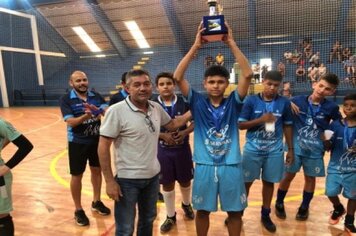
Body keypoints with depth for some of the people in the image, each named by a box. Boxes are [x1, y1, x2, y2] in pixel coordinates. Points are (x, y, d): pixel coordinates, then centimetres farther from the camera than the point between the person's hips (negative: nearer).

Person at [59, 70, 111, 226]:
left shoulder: (96, 96, -1)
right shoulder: (66, 99, -10)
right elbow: (70, 122, -20)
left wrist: (96, 110, -36)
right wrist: (86, 116, -38)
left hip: (96, 140, 4)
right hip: (77, 142, -3)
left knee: (96, 170, 17)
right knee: (77, 175, 8)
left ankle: (96, 202, 38)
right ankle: (78, 210, 25)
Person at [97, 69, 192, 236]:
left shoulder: (156, 108, -2)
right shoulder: (117, 111, -19)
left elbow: (172, 124, 16)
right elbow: (103, 146, -17)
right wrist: (109, 181, -17)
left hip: (153, 176, 6)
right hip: (128, 179, -6)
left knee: (148, 219, 26)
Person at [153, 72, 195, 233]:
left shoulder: (184, 102, -7)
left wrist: (185, 132, -16)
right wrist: (163, 135, -19)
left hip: (182, 148, 1)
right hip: (163, 150, -1)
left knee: (185, 181, 18)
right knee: (167, 184, 12)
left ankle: (186, 205, 49)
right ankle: (171, 216, 33)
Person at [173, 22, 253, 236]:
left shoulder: (233, 103, -1)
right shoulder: (198, 103, -2)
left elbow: (248, 74, -13)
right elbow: (178, 77, -12)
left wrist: (231, 43, -14)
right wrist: (196, 46, -15)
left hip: (231, 166, 1)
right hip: (204, 166, 0)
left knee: (235, 212, 15)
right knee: (202, 211, 16)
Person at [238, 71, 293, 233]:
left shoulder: (285, 103, -1)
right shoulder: (251, 101, -7)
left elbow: (287, 126, 6)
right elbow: (240, 125, -8)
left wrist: (290, 149, 6)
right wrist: (261, 120, -20)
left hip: (274, 151, 2)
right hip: (252, 149, -1)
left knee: (269, 182, 14)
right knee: (246, 182, 8)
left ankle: (265, 215, 33)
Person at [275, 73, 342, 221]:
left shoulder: (332, 108, -5)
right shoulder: (298, 101, -10)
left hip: (315, 149, 2)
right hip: (296, 146, -1)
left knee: (310, 178, 14)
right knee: (288, 176, 7)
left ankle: (304, 207, 35)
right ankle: (279, 204, 28)